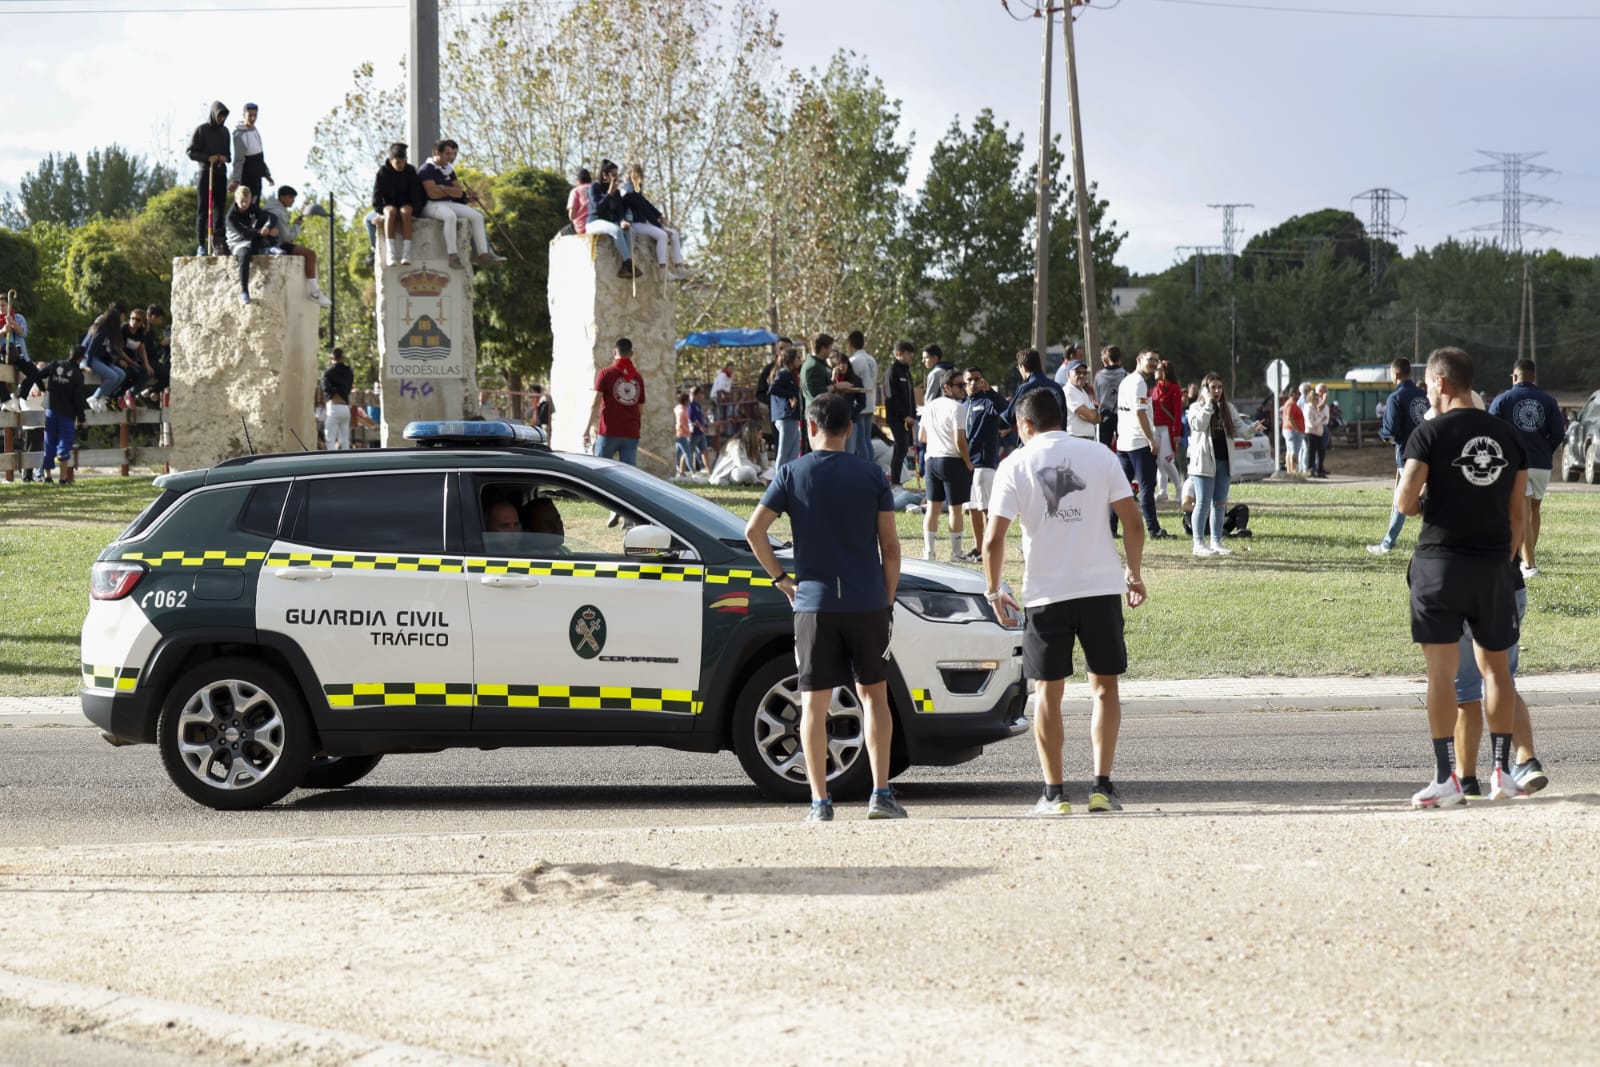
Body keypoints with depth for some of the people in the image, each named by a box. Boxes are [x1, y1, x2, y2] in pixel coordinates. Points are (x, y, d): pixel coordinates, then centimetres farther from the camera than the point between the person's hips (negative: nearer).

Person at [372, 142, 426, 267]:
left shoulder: (410, 171, -1)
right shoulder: (382, 172, -4)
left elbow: (417, 195, -1)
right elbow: (376, 199, -5)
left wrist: (413, 212, -16)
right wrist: (384, 212, -20)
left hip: (407, 206, 1)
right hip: (388, 205, -1)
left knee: (405, 211, -37)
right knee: (391, 212, -38)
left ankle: (406, 254, -47)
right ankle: (390, 254, -49)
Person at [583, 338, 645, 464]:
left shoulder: (605, 373, -3)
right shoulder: (638, 377, 8)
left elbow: (595, 404, -10)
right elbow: (641, 410, 13)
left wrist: (587, 429, -9)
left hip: (609, 432, -3)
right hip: (631, 434, 3)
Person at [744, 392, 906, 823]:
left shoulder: (793, 474, 0)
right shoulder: (871, 475, 2)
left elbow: (754, 531, -7)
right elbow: (890, 546, 1)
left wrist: (781, 579, 4)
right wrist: (888, 601, 10)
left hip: (814, 603, -1)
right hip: (867, 602, 1)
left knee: (814, 702, 3)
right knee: (873, 694, 13)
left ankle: (820, 802, 1)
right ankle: (881, 793, 6)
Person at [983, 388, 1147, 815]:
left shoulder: (1015, 465, -1)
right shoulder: (1099, 456, 4)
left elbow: (994, 539, -7)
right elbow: (1132, 522, 1)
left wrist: (994, 591, 6)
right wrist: (1134, 574, 14)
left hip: (1045, 593, -1)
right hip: (1102, 587, 1)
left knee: (1048, 691, 8)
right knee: (1104, 686, 11)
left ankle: (1055, 792, 7)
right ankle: (1102, 786, 6)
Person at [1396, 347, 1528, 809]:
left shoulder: (1430, 433, -7)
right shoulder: (1508, 436, 7)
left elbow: (1404, 502, -11)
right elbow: (1516, 513, 9)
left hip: (1440, 562, -4)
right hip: (1492, 566, 4)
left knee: (1441, 671, -2)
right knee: (1495, 666, 15)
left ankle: (1447, 778, -5)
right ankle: (1502, 771, 15)